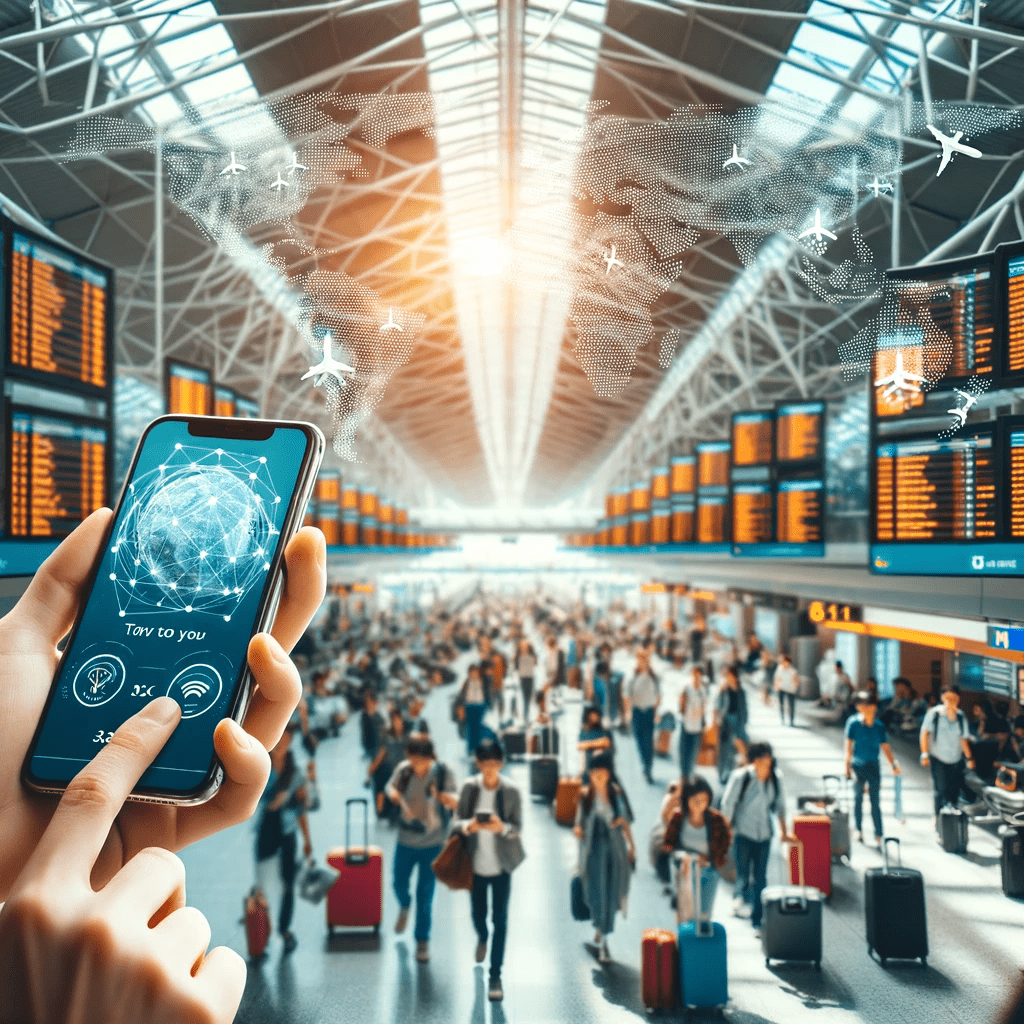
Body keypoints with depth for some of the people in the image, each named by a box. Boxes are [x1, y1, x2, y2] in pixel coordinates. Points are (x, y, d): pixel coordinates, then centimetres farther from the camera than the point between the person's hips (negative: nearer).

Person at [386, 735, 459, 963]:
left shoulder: (442, 773, -20)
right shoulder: (403, 769, -13)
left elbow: (455, 801, -17)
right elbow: (392, 785, 6)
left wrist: (452, 800, -42)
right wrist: (393, 793, -18)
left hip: (432, 843, -3)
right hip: (405, 840, 3)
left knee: (425, 894, 4)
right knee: (399, 882, 20)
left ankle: (422, 941, 23)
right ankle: (404, 907, 56)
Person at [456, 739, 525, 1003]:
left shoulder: (511, 791, -12)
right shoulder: (469, 787, -8)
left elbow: (518, 827, -7)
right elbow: (458, 819, -2)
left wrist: (502, 827, -28)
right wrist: (468, 826, -24)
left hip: (501, 865, -2)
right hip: (476, 863, 2)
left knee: (500, 921, 1)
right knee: (478, 914, 17)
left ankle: (495, 976, 12)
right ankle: (482, 939, 52)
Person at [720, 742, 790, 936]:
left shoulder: (776, 777, -2)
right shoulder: (740, 777, -12)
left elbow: (779, 804, 11)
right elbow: (728, 804, -5)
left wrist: (783, 831, 16)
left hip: (764, 834, 3)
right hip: (743, 832, -3)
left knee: (760, 878, 7)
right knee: (743, 872, -12)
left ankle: (757, 920, 14)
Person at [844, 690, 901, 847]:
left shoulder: (879, 726, -1)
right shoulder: (853, 722, -9)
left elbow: (885, 747, -1)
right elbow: (849, 744, -9)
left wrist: (894, 764, -14)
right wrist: (848, 766, -15)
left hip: (873, 766, 1)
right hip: (858, 766, -1)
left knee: (875, 801, 0)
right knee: (858, 798, 10)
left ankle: (878, 835, 2)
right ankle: (859, 830, 27)